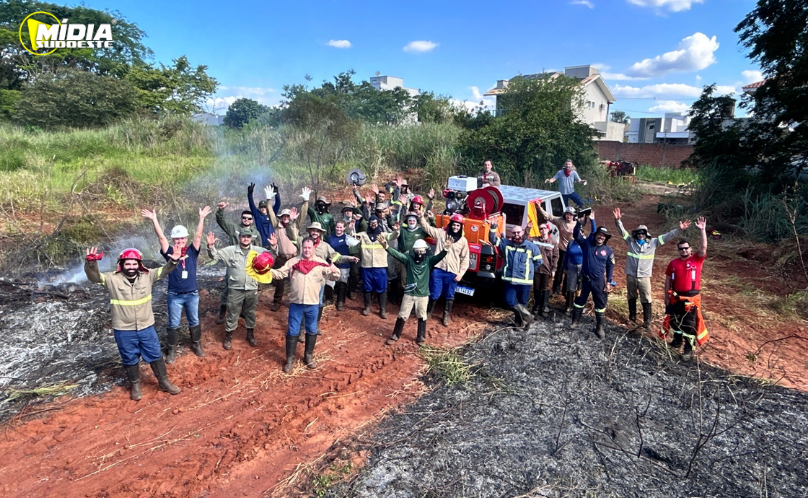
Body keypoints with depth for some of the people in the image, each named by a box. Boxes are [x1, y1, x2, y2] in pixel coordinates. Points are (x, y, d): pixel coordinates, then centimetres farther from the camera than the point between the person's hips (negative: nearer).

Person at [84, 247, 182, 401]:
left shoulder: (147, 276, -3)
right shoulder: (112, 279, -8)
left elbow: (164, 270, -6)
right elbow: (94, 277, -18)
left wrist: (173, 261, -28)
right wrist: (91, 263, -38)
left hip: (146, 327, 2)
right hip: (124, 330, -1)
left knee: (155, 355, 12)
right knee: (130, 359, 14)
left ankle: (164, 382, 29)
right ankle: (135, 386, 34)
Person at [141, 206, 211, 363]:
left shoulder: (192, 251, -2)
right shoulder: (169, 252, -3)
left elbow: (198, 235, -10)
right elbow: (161, 238, -11)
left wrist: (201, 218, -18)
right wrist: (154, 220, -18)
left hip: (192, 294, 1)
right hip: (174, 295, -1)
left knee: (194, 322, 16)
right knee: (173, 324, 10)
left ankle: (196, 344, 34)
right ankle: (172, 350, 24)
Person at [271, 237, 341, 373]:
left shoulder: (321, 263, -2)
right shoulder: (293, 262, 0)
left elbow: (333, 276, -7)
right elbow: (280, 273, -3)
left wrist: (335, 271, -30)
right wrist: (268, 270, -22)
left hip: (312, 303, 1)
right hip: (296, 303, 0)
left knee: (312, 331, 14)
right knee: (292, 331, 6)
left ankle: (309, 356, 32)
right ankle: (290, 359, 19)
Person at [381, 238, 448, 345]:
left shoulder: (429, 260, -7)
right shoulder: (409, 259, -6)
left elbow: (439, 257, -25)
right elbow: (397, 254, -20)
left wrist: (445, 249, -48)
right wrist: (387, 247, -38)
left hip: (423, 295, 0)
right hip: (409, 293, 0)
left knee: (422, 316, 15)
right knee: (402, 315, 10)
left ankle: (421, 337, 33)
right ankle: (395, 336, 25)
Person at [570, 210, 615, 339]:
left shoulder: (608, 250, -2)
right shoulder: (586, 243, -3)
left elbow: (610, 267, 4)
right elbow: (576, 235, -10)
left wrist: (609, 282, -1)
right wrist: (579, 222, -26)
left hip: (599, 281, 0)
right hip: (585, 278, 0)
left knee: (600, 304, 5)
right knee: (580, 300, 12)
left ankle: (599, 327, 18)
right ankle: (575, 321, 28)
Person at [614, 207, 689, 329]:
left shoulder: (653, 242, 0)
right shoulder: (631, 241, 0)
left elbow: (666, 237, -3)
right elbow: (622, 231, -7)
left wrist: (679, 229, -13)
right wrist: (617, 220, -23)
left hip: (644, 277, -1)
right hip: (630, 275, 1)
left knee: (646, 299, 3)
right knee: (632, 297, 17)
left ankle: (647, 321, 11)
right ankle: (632, 316, 33)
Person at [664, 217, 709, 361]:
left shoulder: (697, 259, -3)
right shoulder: (673, 263, 3)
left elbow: (703, 248, -21)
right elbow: (668, 280, 7)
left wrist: (702, 230, -30)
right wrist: (666, 297, 6)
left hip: (691, 298, -3)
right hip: (675, 297, 4)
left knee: (689, 325, 3)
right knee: (675, 321, 18)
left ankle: (689, 350, 12)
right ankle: (677, 341, 40)